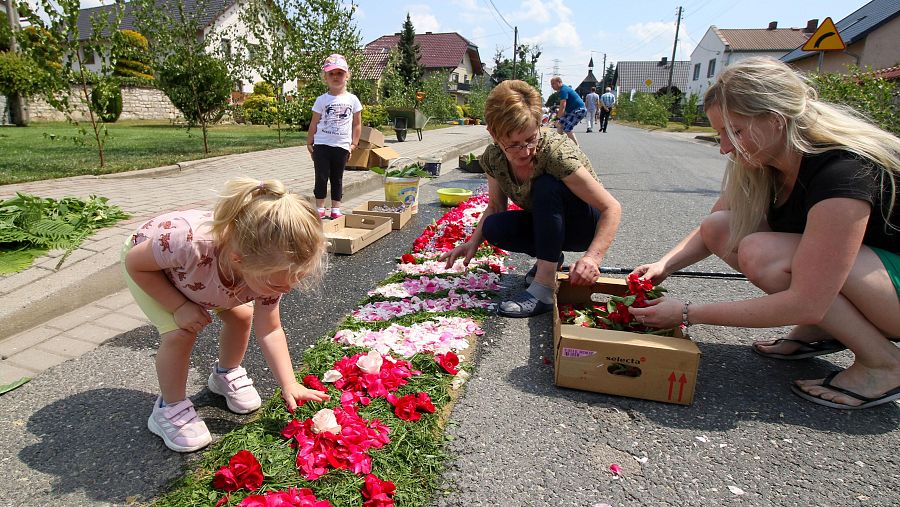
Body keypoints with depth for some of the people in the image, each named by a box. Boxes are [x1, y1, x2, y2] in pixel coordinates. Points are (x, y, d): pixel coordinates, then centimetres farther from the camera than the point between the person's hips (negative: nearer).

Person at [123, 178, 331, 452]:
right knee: (180, 332, -21)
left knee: (241, 315, -6)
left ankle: (226, 374, 24)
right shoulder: (188, 243, -49)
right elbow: (135, 263, -27)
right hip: (148, 266, -4)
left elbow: (269, 330, -20)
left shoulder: (268, 268, -32)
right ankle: (170, 407, 4)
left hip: (207, 271, 4)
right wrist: (180, 307, -31)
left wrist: (289, 385, -25)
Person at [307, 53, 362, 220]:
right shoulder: (321, 100, 2)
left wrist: (353, 144, 2)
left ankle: (336, 209, 17)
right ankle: (320, 209, 11)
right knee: (321, 178, 2)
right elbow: (314, 123, 5)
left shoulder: (352, 99, 4)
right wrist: (309, 143, 2)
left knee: (337, 179, 9)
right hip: (322, 145, -1)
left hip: (342, 146, 1)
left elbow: (357, 124, 7)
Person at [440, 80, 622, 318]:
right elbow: (495, 206, -1)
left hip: (585, 224, -4)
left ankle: (544, 289, -31)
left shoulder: (555, 152, -31)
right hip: (545, 224, 5)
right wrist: (473, 242, -18)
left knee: (546, 186, -34)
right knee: (493, 228, -22)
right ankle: (550, 257, 4)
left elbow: (612, 208, -29)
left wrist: (593, 256, -44)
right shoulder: (493, 158, -15)